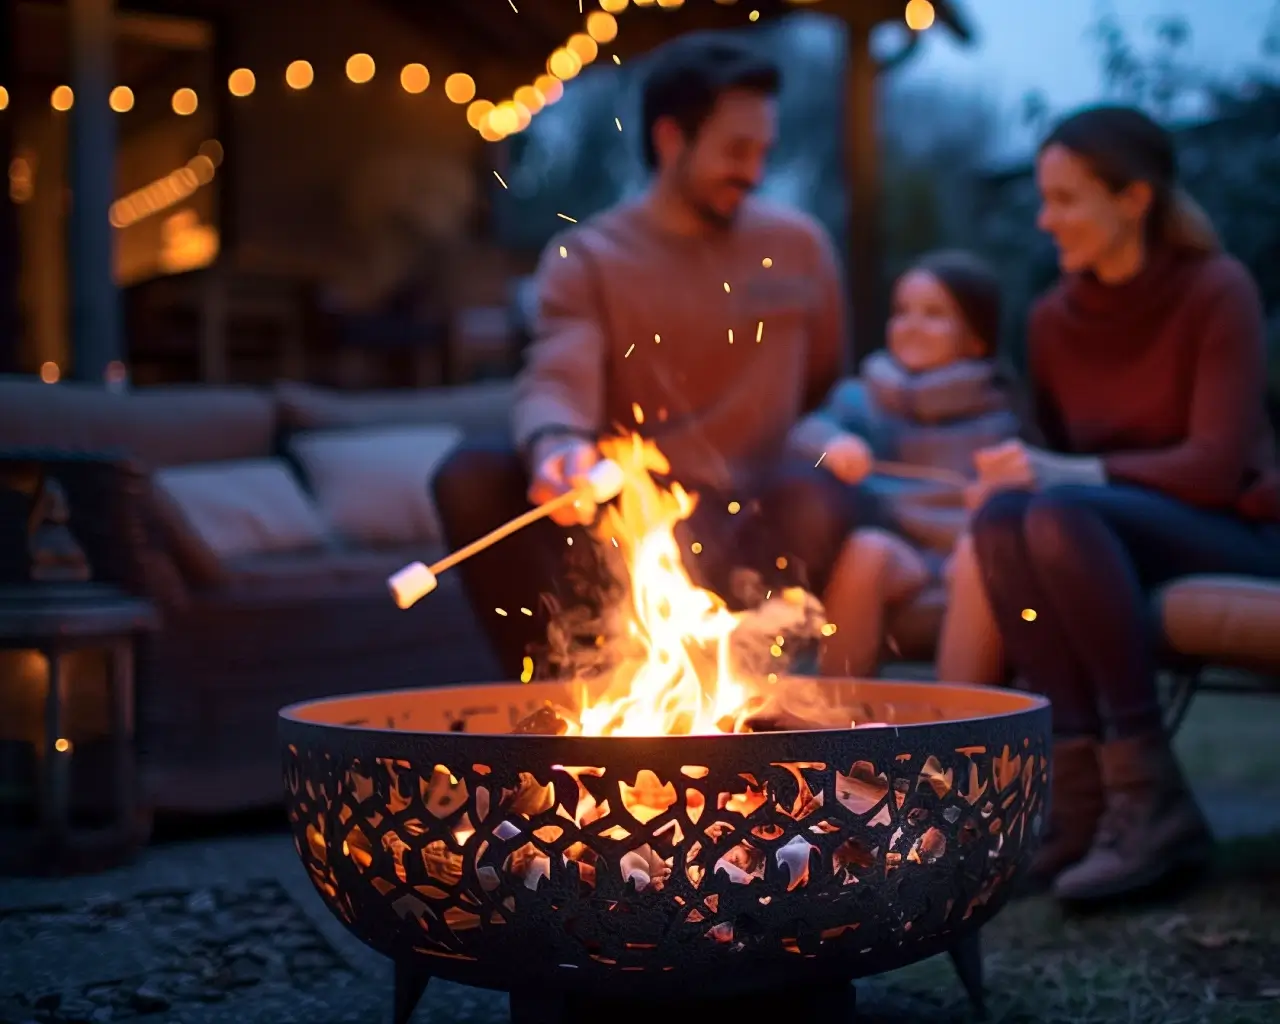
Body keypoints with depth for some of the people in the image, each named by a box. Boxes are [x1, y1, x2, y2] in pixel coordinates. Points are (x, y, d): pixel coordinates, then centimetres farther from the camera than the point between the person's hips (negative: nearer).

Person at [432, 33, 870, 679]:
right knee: (470, 478, -27)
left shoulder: (798, 247, 9)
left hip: (741, 528, 1)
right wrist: (556, 445, -37)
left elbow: (822, 378, 27)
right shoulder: (584, 257, 2)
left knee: (821, 496, -33)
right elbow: (555, 384, -17)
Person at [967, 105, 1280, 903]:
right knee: (1003, 516, -28)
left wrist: (1070, 474, -29)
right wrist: (1024, 473, -12)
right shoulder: (1055, 320, 6)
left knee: (1062, 513, -33)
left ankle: (1149, 798, -28)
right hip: (1106, 532, 5)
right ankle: (1084, 794, -27)